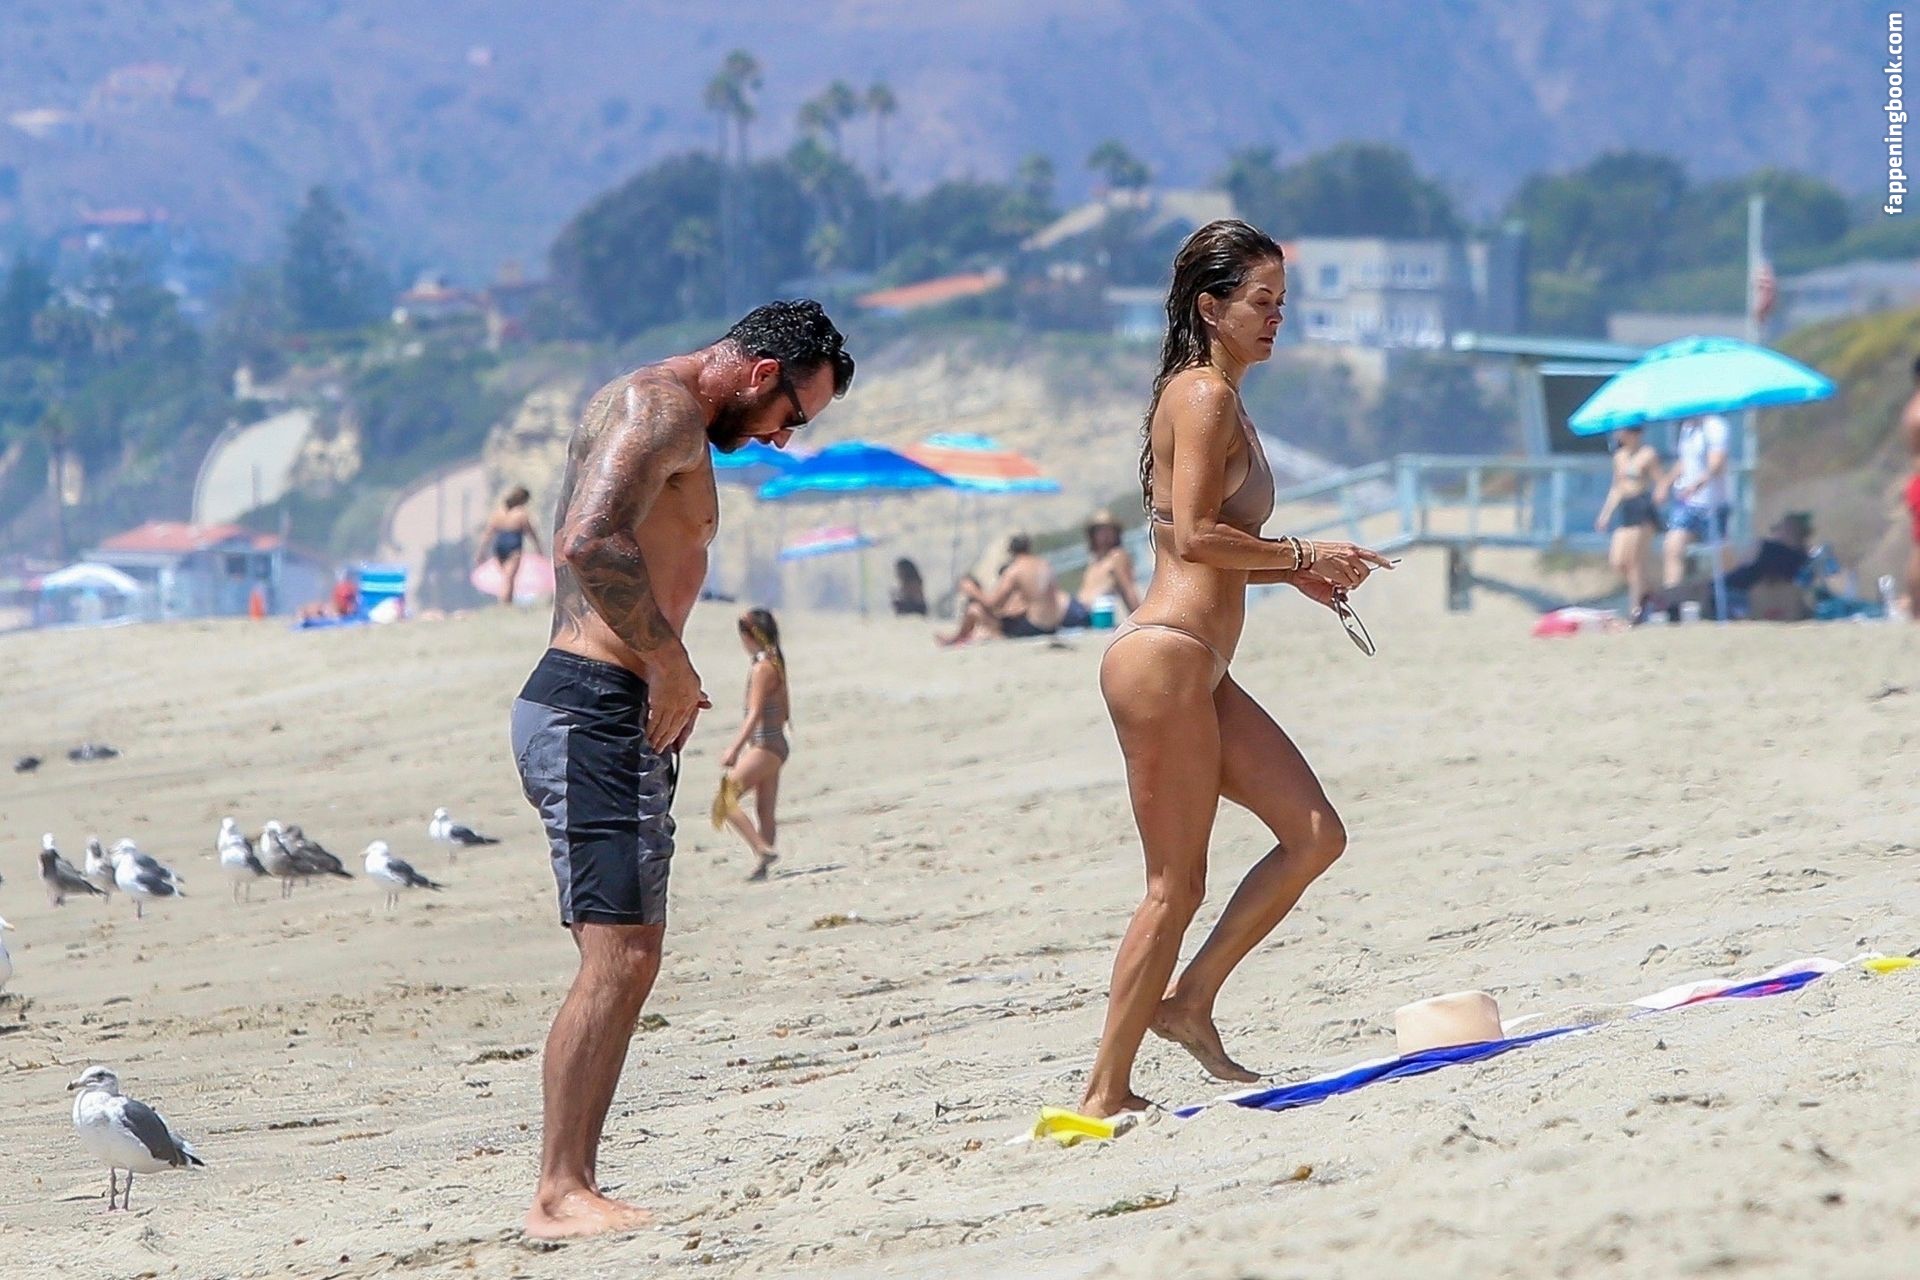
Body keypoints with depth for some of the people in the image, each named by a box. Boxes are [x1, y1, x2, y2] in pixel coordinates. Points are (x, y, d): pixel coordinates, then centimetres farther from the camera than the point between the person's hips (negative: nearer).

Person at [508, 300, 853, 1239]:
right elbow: (591, 542, -25)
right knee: (615, 957, -14)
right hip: (596, 711, -11)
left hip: (617, 718, 11)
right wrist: (670, 662, -18)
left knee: (632, 959, 10)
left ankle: (573, 1185, 10)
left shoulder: (669, 418, 24)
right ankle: (560, 1194, -15)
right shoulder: (663, 406, -10)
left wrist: (666, 682, 15)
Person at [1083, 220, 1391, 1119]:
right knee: (1176, 887, -5)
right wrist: (1302, 555, -10)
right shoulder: (1205, 395, -10)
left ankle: (1188, 1001, 13)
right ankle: (1106, 1092, 0)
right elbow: (1193, 536, -19)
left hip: (1201, 673, 10)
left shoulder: (1214, 399, 20)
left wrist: (1292, 572, 11)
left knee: (1314, 834, 8)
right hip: (1166, 658, -10)